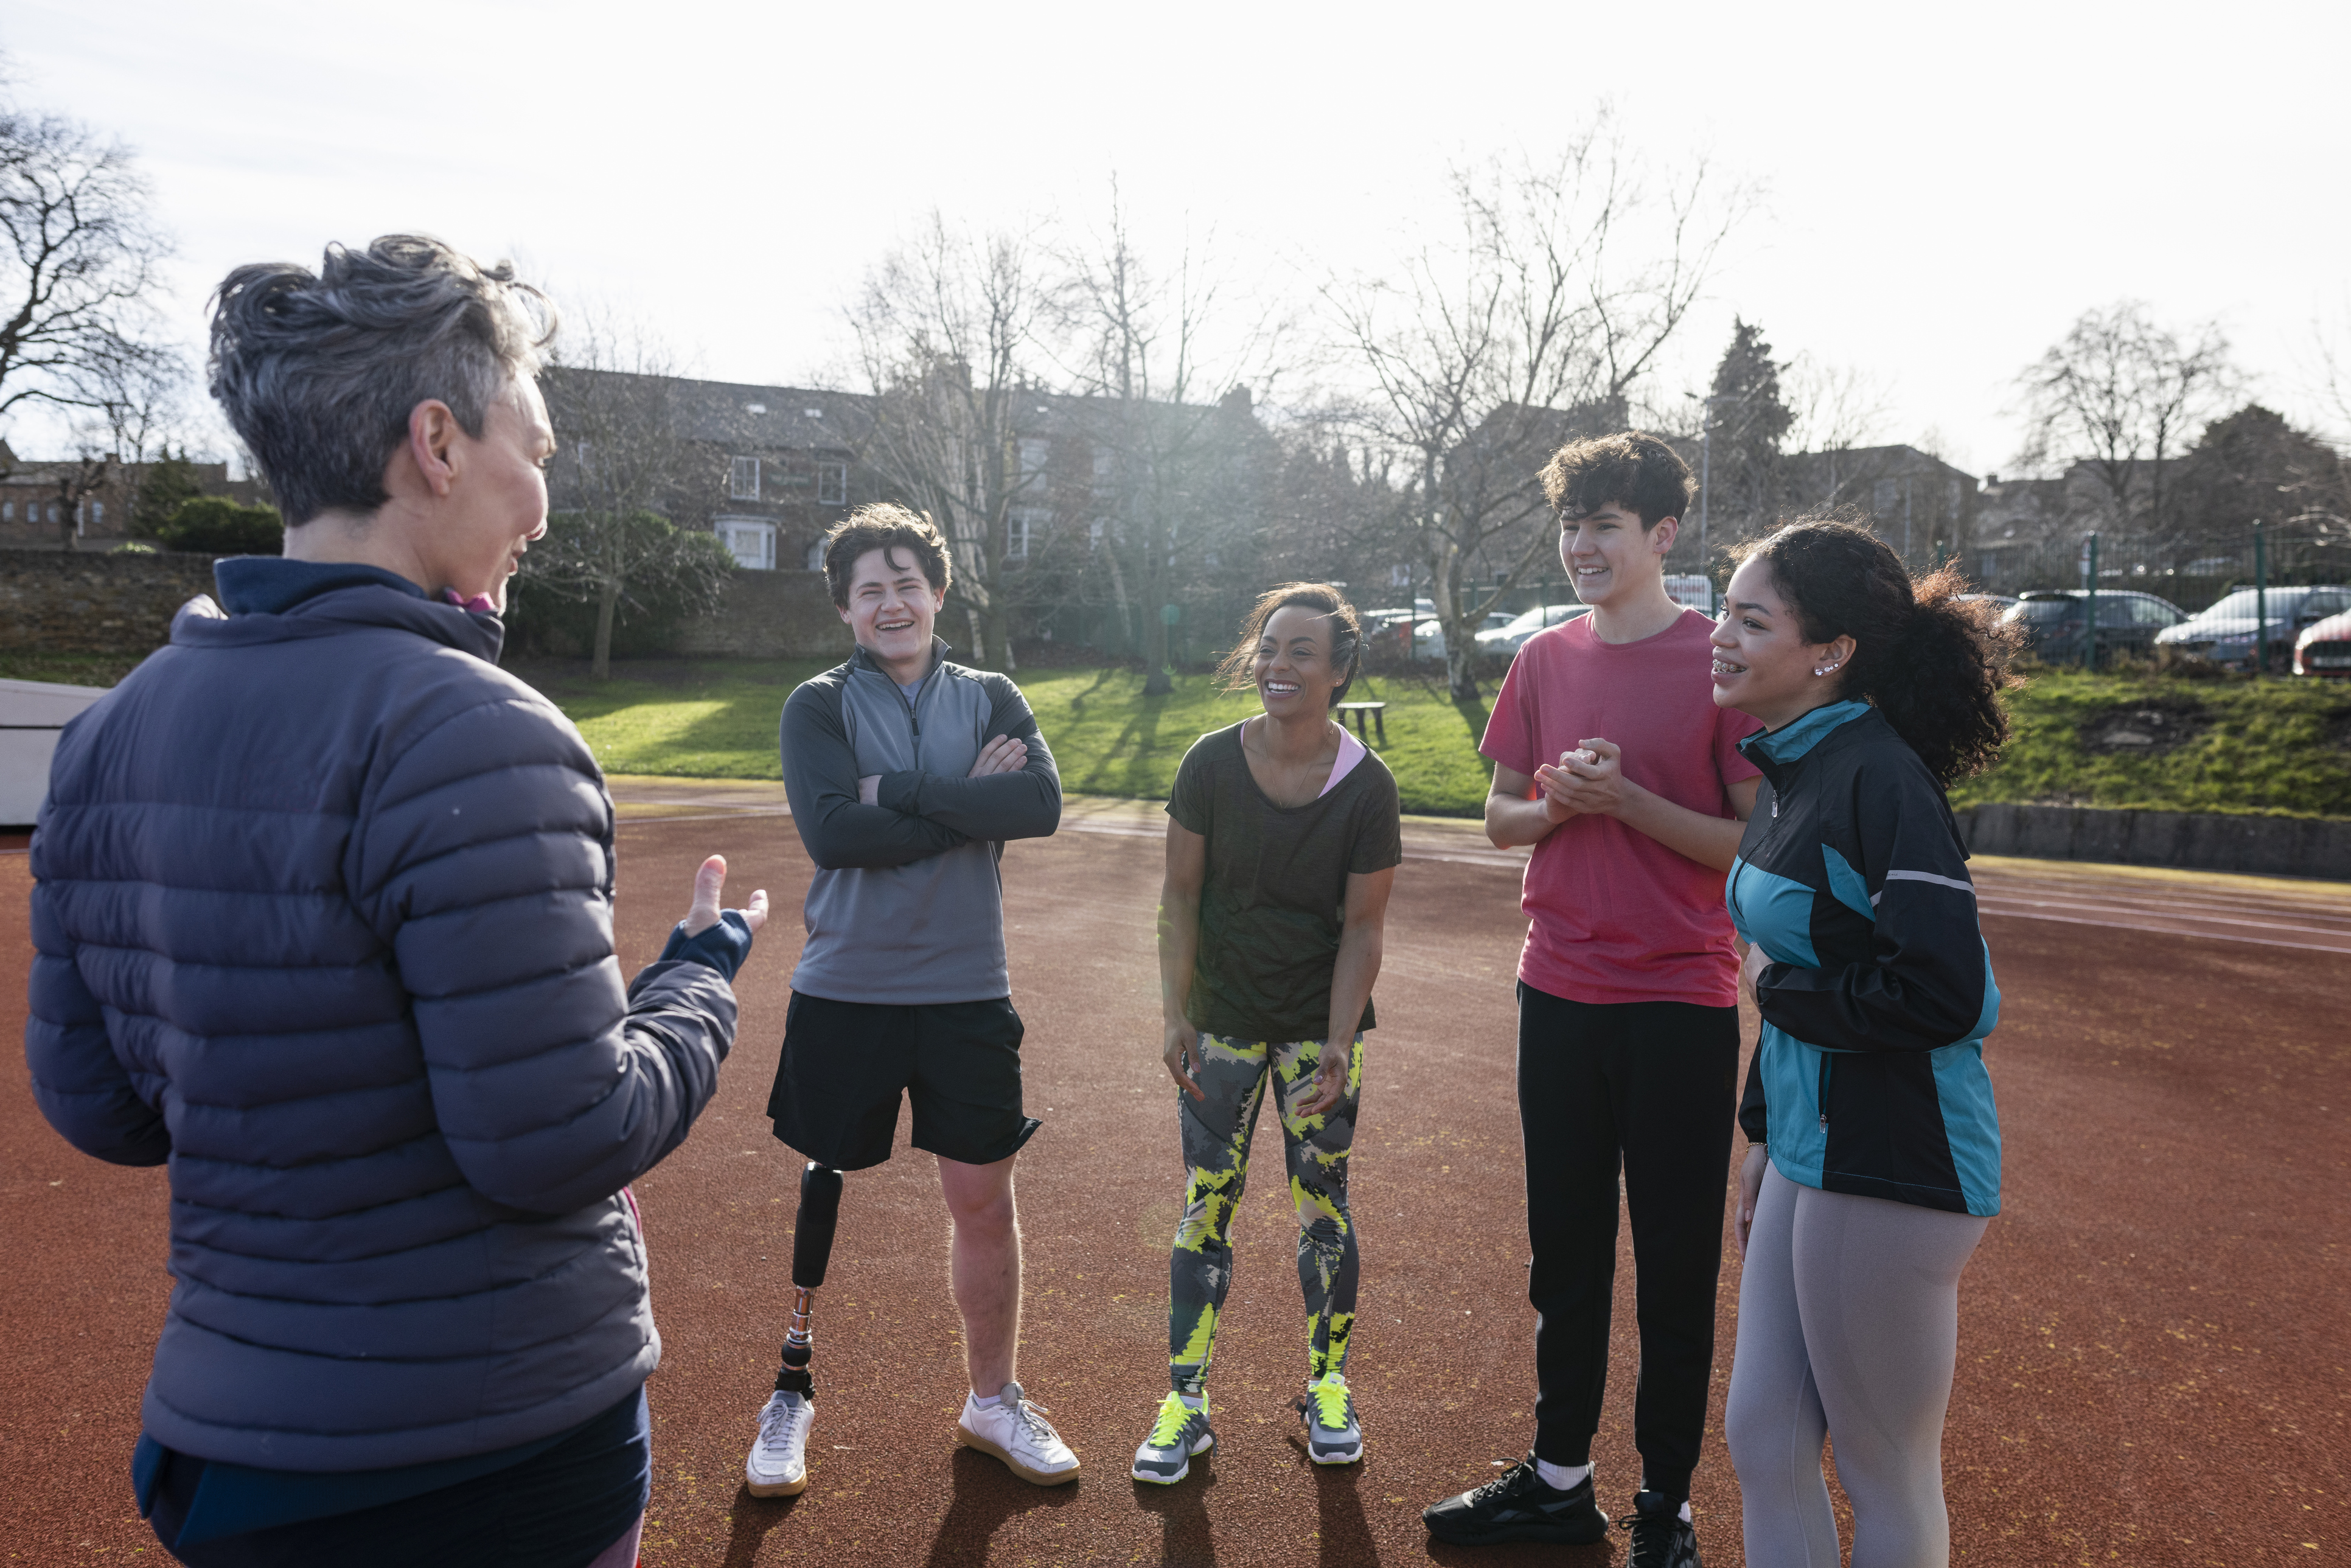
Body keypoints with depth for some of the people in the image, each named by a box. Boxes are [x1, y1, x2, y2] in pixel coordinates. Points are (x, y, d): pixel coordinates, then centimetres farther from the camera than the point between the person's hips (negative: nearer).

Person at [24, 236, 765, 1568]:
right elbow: (561, 1147, -24)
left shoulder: (115, 731, 0)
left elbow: (93, 1103, 6)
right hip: (494, 1455, -6)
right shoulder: (465, 733, -24)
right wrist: (705, 970, -8)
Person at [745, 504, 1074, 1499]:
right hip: (842, 993, -1)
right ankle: (792, 1392, 33)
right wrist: (970, 805, -15)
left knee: (984, 1200, 9)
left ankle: (992, 1401, 30)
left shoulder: (991, 701, 4)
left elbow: (1042, 804, -14)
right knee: (822, 1190, 12)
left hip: (968, 993, 1)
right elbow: (829, 830, -18)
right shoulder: (819, 706, -1)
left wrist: (900, 791, -17)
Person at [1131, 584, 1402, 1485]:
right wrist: (1175, 1015, -8)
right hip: (1223, 1021, 1)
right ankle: (1185, 1401, 17)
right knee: (1205, 1205, 4)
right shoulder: (1212, 763, -9)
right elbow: (1180, 896, -3)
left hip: (1320, 1022, 0)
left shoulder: (1366, 787, -10)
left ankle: (1328, 1384, 28)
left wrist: (1337, 1045, -13)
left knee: (1324, 1203, 8)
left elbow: (1362, 927, -7)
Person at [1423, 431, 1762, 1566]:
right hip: (1561, 994, 5)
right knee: (1565, 1247, 15)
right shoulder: (1545, 661, 7)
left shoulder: (1720, 662, -7)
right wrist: (1562, 800, -9)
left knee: (1675, 1262, 7)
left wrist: (1627, 799, -20)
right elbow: (1503, 818, 12)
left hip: (1681, 1004, -4)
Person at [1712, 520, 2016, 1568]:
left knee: (1884, 1473, 11)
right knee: (1763, 1442, 17)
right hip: (1813, 1146, 9)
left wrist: (1778, 990, -12)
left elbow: (1940, 994, -26)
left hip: (1892, 1161, -9)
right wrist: (1762, 1132, 19)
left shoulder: (1879, 778, -19)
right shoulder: (1793, 773, 9)